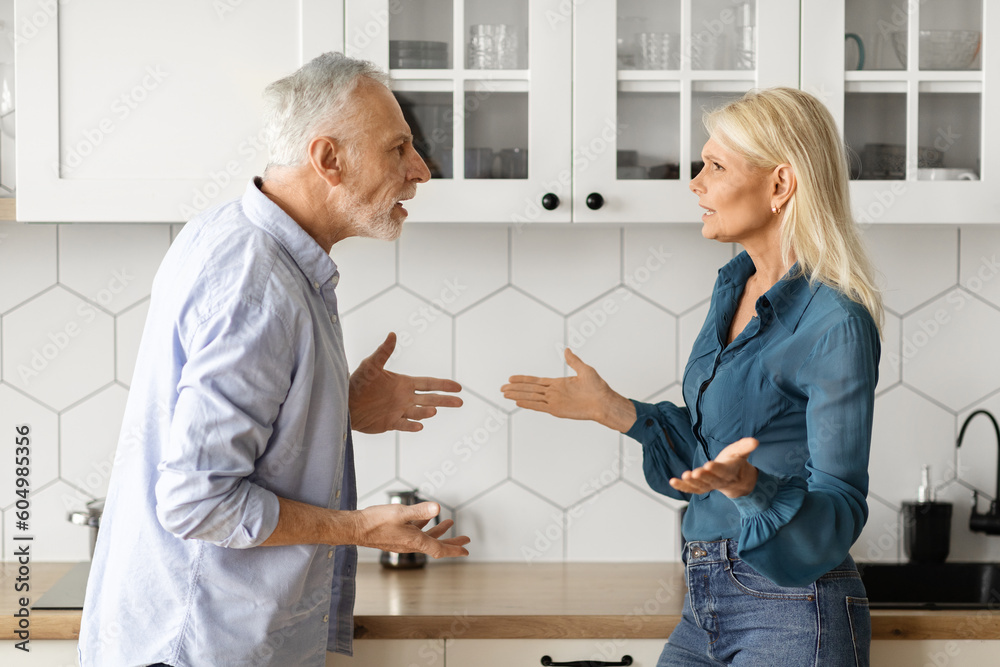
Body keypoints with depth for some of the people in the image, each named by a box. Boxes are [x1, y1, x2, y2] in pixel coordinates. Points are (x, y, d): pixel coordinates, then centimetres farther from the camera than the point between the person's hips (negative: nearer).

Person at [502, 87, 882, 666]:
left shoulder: (836, 324, -17)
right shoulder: (734, 287, 8)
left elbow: (839, 507, -16)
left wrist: (749, 485, -33)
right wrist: (614, 410, 11)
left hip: (792, 615, -7)